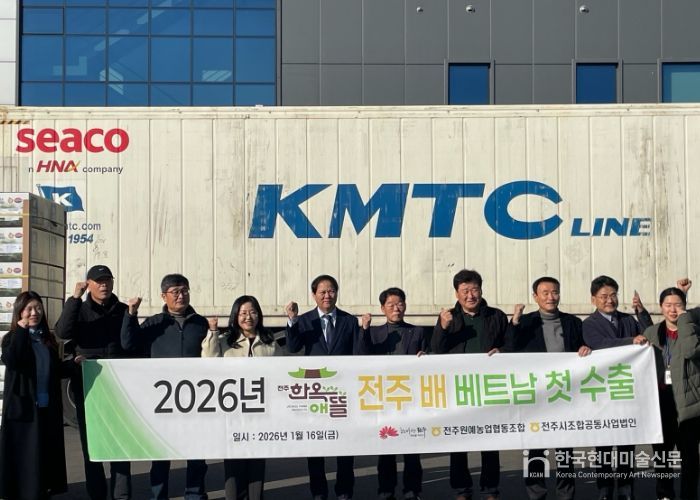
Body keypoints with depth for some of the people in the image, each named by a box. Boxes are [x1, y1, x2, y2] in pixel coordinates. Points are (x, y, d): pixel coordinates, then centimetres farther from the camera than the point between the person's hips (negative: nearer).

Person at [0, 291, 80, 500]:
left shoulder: (48, 339, 11)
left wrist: (73, 363, -1)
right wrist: (21, 330, -19)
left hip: (48, 406, 5)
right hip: (23, 407, -5)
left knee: (48, 451, 9)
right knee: (24, 456, -1)